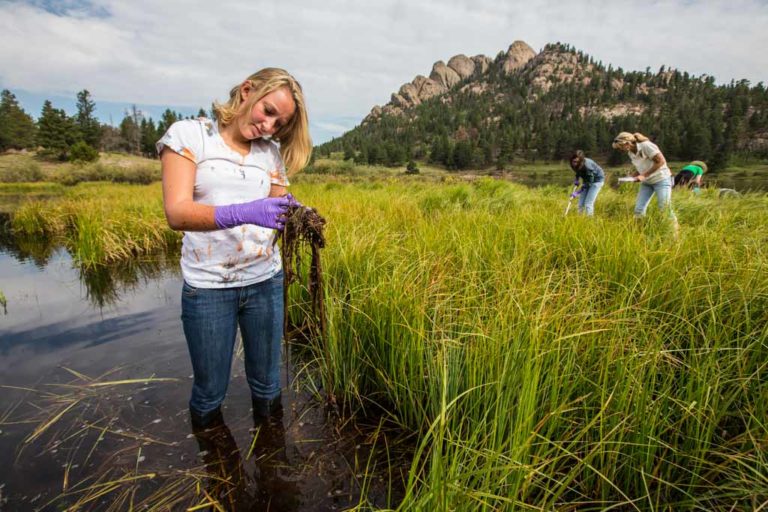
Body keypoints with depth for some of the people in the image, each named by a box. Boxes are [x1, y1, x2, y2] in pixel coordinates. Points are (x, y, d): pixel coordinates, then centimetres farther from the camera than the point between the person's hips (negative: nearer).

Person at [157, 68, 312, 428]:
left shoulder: (271, 152, 9)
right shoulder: (189, 135, -3)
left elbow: (277, 213, 5)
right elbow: (176, 212, -16)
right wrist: (241, 213, -34)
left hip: (265, 280, 3)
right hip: (207, 286, -3)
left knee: (266, 387, 13)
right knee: (210, 392, 11)